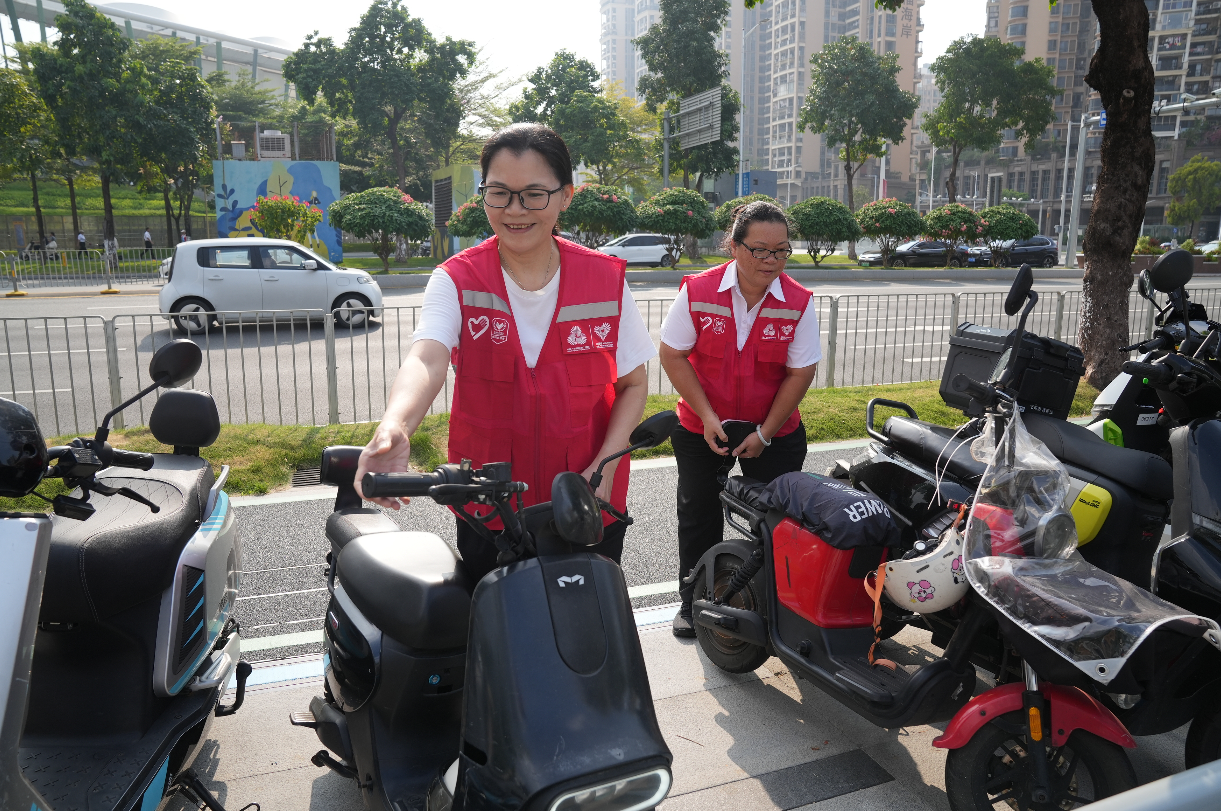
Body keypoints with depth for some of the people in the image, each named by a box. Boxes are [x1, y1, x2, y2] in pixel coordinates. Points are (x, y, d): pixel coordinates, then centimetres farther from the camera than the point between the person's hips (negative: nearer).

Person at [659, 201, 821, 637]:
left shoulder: (799, 303, -11)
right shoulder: (697, 291, -13)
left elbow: (800, 373, -8)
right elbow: (673, 355, -8)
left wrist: (765, 433, -11)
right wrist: (707, 416, -14)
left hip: (774, 430, 0)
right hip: (702, 427, 0)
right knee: (698, 515, 11)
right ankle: (693, 600, 29)